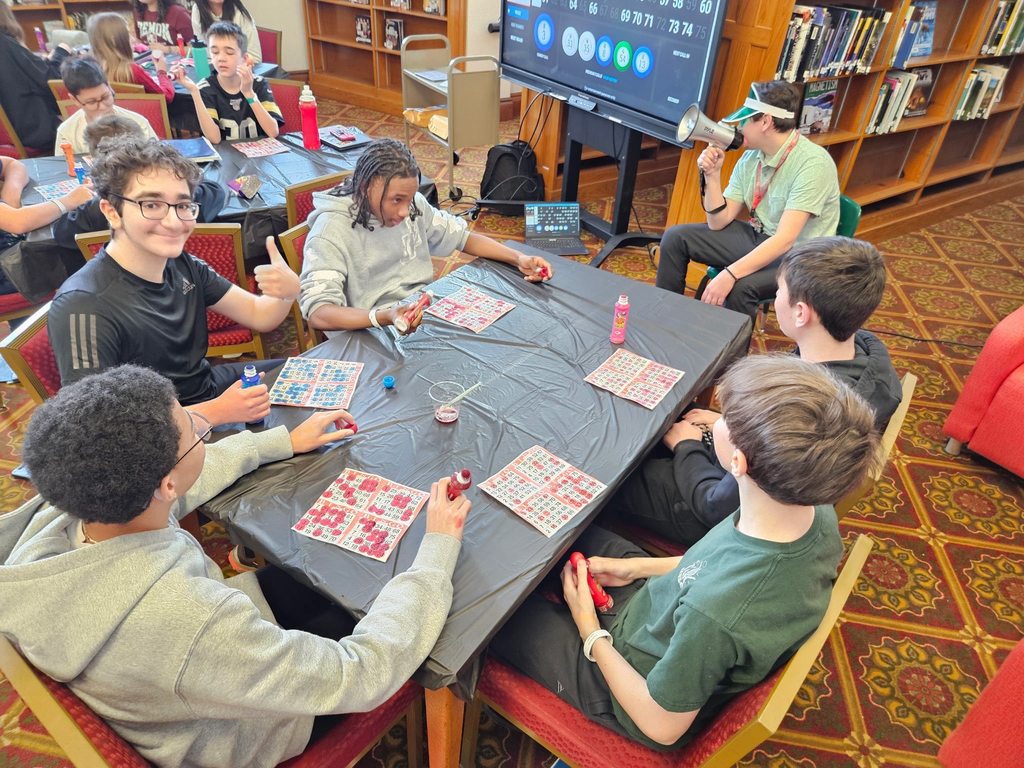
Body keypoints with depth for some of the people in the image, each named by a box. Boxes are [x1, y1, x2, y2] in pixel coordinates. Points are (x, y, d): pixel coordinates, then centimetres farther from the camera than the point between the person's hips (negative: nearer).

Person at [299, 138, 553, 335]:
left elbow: (461, 236, 15)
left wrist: (518, 258, 0)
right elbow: (317, 313, -25)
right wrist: (384, 317, -43)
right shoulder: (331, 232, -16)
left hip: (428, 313, 7)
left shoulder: (412, 205, 2)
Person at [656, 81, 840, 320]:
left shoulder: (813, 163, -23)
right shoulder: (751, 157, -2)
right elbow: (718, 222, -1)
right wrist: (712, 175, -13)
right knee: (676, 237, -1)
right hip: (757, 237, 7)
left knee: (740, 287, -36)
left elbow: (785, 240, -31)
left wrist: (729, 274, -40)